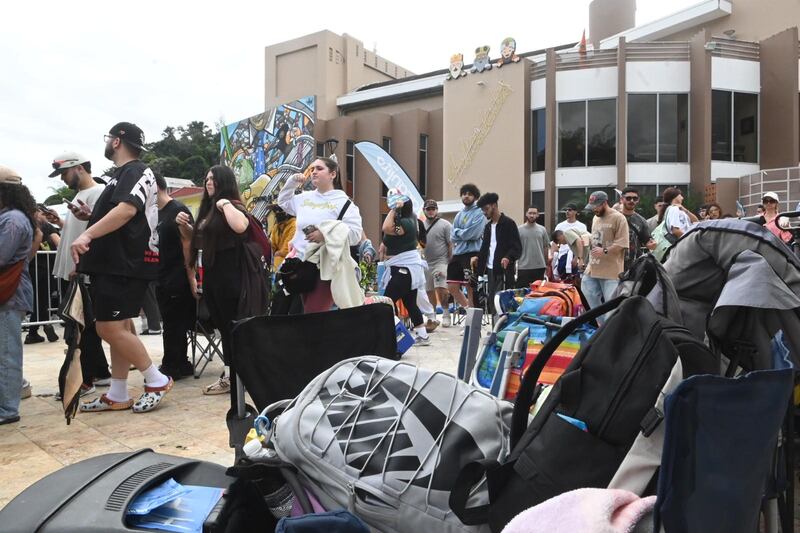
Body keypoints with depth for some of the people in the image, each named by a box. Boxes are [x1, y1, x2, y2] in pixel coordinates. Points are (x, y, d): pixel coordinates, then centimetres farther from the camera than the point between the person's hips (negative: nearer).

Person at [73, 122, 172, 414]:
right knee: (119, 327, 11)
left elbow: (127, 210, -28)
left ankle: (157, 381, 0)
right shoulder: (123, 174, 21)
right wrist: (89, 216, 18)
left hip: (125, 265, -10)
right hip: (113, 264, 10)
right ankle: (117, 395, 17)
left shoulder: (135, 171, -11)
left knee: (110, 328, -11)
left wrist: (87, 234, -32)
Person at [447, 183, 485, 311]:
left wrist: (458, 232, -3)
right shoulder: (459, 214, 16)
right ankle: (469, 309, 23)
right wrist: (464, 234, -9)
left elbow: (474, 234, -17)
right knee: (452, 287, 7)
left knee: (470, 287, -1)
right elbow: (453, 238, 8)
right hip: (457, 254, 7)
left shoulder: (479, 213, -4)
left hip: (472, 254, -7)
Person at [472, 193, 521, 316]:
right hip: (491, 269, 8)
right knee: (492, 302, 7)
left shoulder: (508, 223, -5)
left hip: (503, 270, -7)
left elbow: (517, 247, -10)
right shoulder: (488, 226, 18)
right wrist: (478, 257, 6)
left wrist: (508, 257, -28)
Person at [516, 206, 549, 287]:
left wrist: (546, 264, 10)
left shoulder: (542, 229, 6)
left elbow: (546, 247, 11)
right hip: (524, 267, -2)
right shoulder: (519, 230, -2)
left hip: (540, 267, 2)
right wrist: (514, 264, -4)